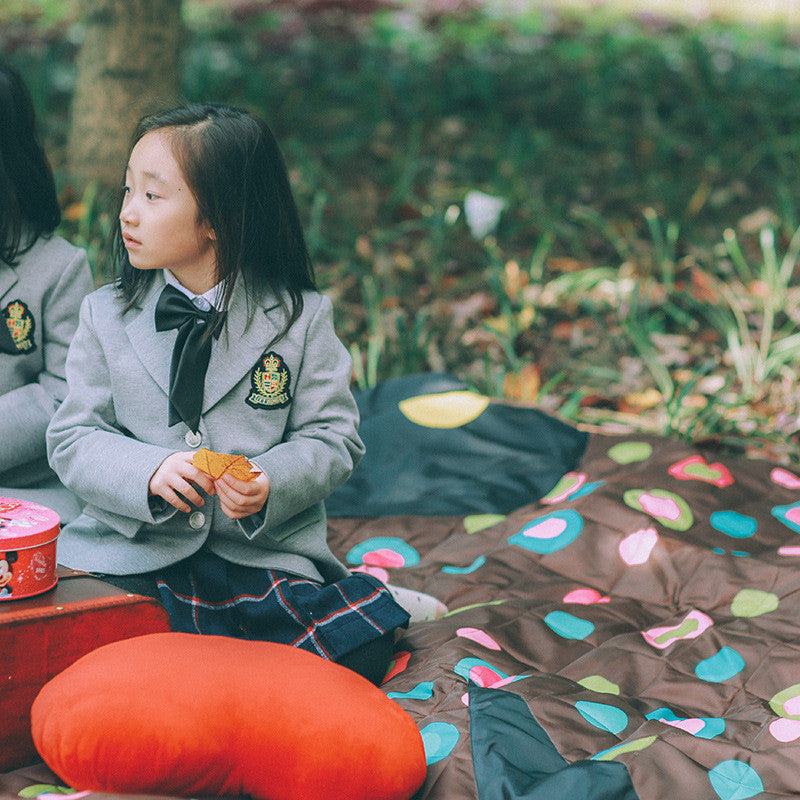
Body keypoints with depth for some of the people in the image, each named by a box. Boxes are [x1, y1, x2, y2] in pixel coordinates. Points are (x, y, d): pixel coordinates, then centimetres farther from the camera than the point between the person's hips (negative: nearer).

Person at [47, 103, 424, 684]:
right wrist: (150, 473, -17)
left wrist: (273, 485, -20)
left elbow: (333, 437, 1)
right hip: (131, 548, 2)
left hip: (264, 552, -2)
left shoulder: (302, 317, -1)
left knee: (361, 649, -24)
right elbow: (74, 438, 3)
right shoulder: (106, 316, 5)